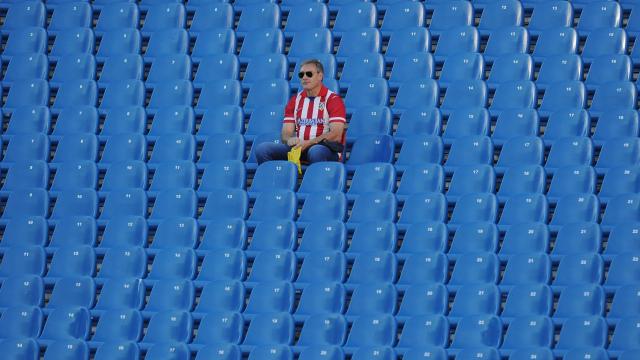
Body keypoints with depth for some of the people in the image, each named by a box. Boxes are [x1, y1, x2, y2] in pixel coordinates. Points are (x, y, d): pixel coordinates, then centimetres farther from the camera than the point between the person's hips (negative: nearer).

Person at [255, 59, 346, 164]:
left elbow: (336, 135, -10)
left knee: (316, 151, -42)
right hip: (298, 146, 5)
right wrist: (290, 140, -13)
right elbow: (285, 134, 13)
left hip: (326, 149, -5)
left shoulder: (333, 99, 1)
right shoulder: (295, 100, 18)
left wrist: (308, 143, -19)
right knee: (262, 149, -18)